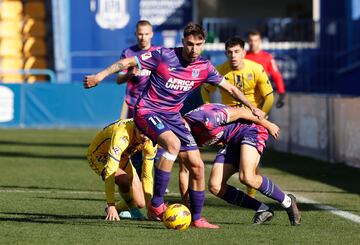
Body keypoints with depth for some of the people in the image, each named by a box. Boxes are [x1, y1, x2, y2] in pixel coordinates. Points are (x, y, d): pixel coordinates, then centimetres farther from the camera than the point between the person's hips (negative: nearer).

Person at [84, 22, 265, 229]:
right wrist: (101, 75, -11)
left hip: (172, 116, 6)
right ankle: (156, 204, -27)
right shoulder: (164, 56, -14)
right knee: (173, 143, -35)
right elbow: (129, 62, -7)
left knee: (197, 165, -1)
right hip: (148, 111, -6)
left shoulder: (204, 67, -1)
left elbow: (230, 88, 11)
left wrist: (252, 108, 4)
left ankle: (196, 219, 16)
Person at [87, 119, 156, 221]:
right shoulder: (121, 136, -42)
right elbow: (110, 172, -45)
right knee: (124, 179, -35)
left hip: (122, 158, 6)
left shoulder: (150, 142, -21)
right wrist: (111, 205, -48)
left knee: (140, 203, -4)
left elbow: (147, 174, -10)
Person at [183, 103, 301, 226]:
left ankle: (287, 202, -8)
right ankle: (262, 210, -1)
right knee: (215, 186, -10)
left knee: (247, 177, -30)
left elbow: (239, 112, -19)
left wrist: (268, 125, -9)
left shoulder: (203, 118, -29)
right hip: (231, 142, 8)